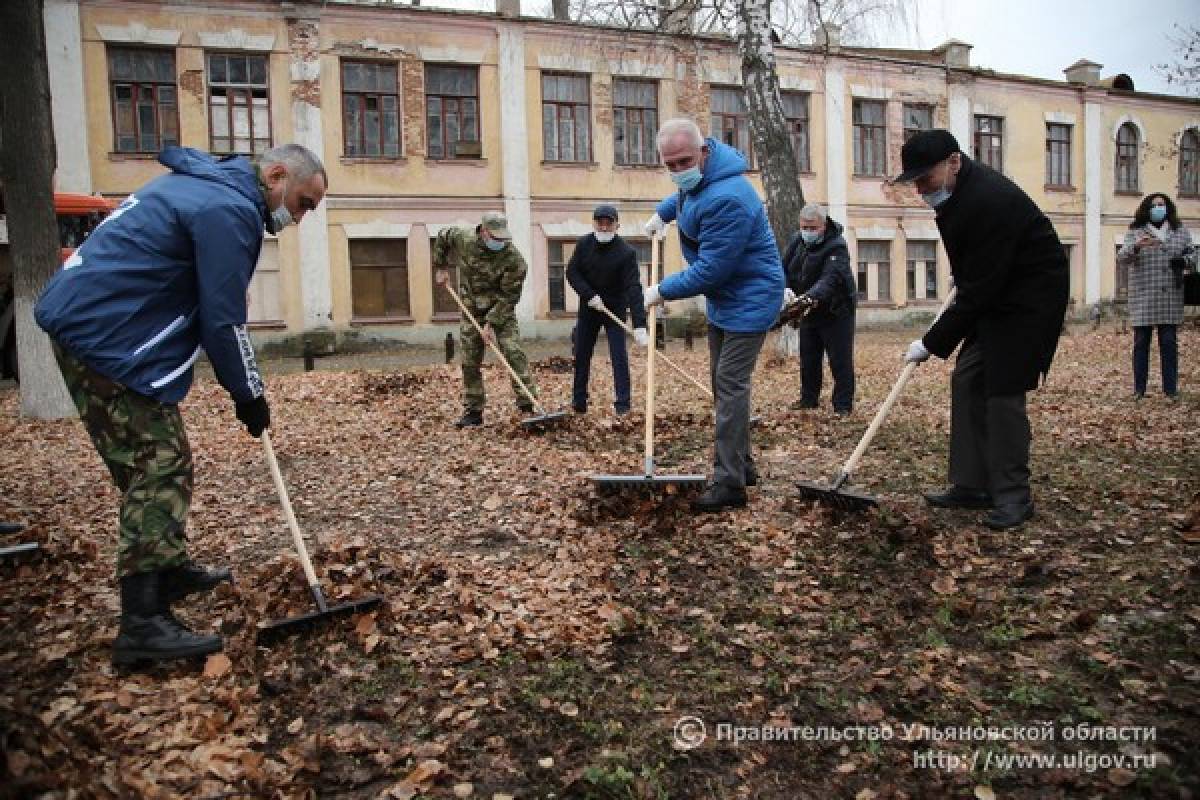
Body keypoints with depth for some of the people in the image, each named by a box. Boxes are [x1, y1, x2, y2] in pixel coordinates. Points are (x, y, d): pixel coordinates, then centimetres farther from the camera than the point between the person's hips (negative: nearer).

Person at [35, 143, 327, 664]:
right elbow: (222, 319, -15)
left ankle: (168, 569, 30)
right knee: (159, 464, -11)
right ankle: (143, 622, -12)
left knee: (152, 459, 17)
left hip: (83, 321, 11)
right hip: (106, 334, -11)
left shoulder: (200, 183, 18)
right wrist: (249, 395, -4)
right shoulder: (231, 209, -14)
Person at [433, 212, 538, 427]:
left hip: (501, 312, -3)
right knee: (470, 363, 4)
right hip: (471, 312, 4)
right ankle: (473, 412, 14)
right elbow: (442, 238, 14)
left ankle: (527, 404, -13)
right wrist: (441, 268, 13)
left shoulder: (513, 258, -21)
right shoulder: (464, 239, -9)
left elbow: (509, 297, -20)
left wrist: (492, 323, -23)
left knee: (513, 353, -17)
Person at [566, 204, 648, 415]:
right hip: (588, 308, 4)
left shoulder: (626, 252, -21)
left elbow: (633, 288, -28)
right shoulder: (583, 244, -8)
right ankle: (579, 402, 17)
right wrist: (590, 295, -21)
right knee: (581, 355, 7)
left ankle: (622, 404, -2)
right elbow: (571, 272, -6)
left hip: (615, 310, -3)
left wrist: (639, 325, -38)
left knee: (619, 356, -7)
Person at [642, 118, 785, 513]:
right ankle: (741, 465, 26)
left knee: (731, 384, -13)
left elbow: (709, 270, -29)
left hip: (749, 300, -10)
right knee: (722, 380, 15)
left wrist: (662, 290, -19)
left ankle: (730, 484, -9)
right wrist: (663, 211, 19)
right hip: (722, 296, 10)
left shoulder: (726, 200, -31)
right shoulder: (696, 179, 1)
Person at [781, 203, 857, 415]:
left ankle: (843, 405, 4)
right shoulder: (798, 241, 1)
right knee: (808, 358, 13)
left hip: (836, 310, -6)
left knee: (840, 361, -4)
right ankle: (808, 399, 26)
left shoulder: (836, 247, -21)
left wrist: (812, 296, -53)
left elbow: (830, 278, -36)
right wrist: (786, 288, -18)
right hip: (808, 310, 7)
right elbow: (783, 268, 3)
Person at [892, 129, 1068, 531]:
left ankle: (1013, 496, 1)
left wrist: (932, 343, -23)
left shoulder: (990, 201, -29)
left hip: (1030, 299, -10)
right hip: (994, 294, 10)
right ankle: (971, 485, 11)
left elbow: (978, 290, -28)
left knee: (1004, 391, -11)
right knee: (967, 381, 5)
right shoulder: (956, 189, 1)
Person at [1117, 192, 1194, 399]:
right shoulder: (1135, 232, 4)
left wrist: (1184, 261, -7)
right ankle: (1139, 388, 5)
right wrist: (1136, 246, -28)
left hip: (1170, 298, 2)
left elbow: (1192, 255, 17)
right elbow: (1122, 258, -7)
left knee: (1169, 343, 3)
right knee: (1141, 342, 1)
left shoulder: (1180, 231, 13)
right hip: (1143, 297, -2)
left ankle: (1171, 387, 9)